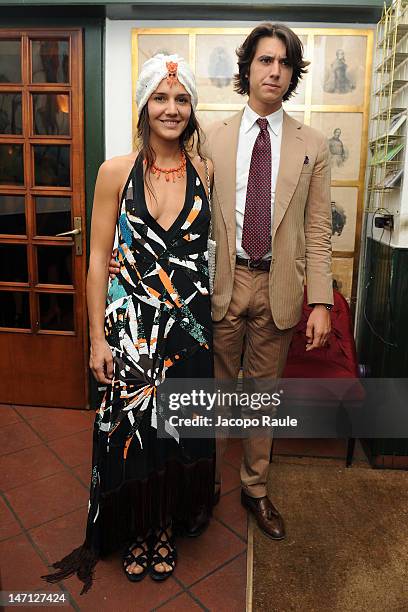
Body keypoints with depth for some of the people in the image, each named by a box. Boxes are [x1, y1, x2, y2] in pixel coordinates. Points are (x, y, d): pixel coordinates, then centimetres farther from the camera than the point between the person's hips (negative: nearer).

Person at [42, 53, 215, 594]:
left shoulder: (204, 170, 2)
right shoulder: (116, 172, -4)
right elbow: (99, 256, -3)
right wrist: (98, 338, -5)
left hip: (189, 324, 2)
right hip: (130, 324, -1)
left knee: (179, 428, 14)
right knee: (130, 428, 10)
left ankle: (167, 528, 41)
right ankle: (136, 531, 39)